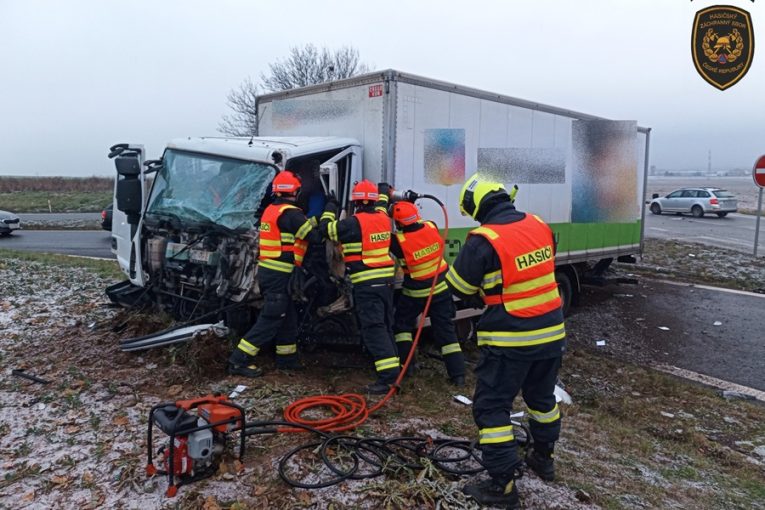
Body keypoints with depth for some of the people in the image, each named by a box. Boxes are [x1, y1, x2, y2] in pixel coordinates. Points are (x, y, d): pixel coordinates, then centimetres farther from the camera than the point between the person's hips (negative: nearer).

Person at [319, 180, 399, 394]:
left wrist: (330, 206, 17)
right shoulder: (383, 218, 6)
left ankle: (389, 375, -16)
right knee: (386, 325, 17)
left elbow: (326, 228, 2)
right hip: (386, 279, 7)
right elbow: (382, 205, 31)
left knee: (373, 328, -10)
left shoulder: (353, 223, -13)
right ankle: (392, 365, 25)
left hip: (366, 283, -7)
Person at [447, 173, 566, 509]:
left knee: (491, 407, 6)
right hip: (551, 332, 7)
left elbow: (459, 288, -6)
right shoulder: (540, 226, 1)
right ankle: (543, 458, 44)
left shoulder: (483, 240, -19)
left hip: (511, 340, -7)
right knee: (542, 396, 26)